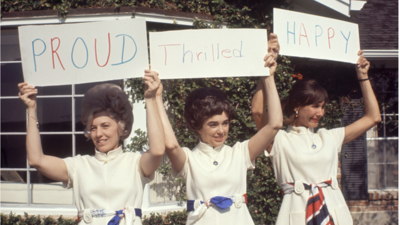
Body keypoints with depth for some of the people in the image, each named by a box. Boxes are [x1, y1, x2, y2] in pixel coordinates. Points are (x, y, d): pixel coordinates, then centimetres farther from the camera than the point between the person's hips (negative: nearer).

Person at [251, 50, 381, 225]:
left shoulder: (329, 137, 15)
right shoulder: (280, 140, 1)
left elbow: (373, 117, 20)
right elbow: (258, 111, -16)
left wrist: (363, 76, 19)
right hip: (299, 211, -4)